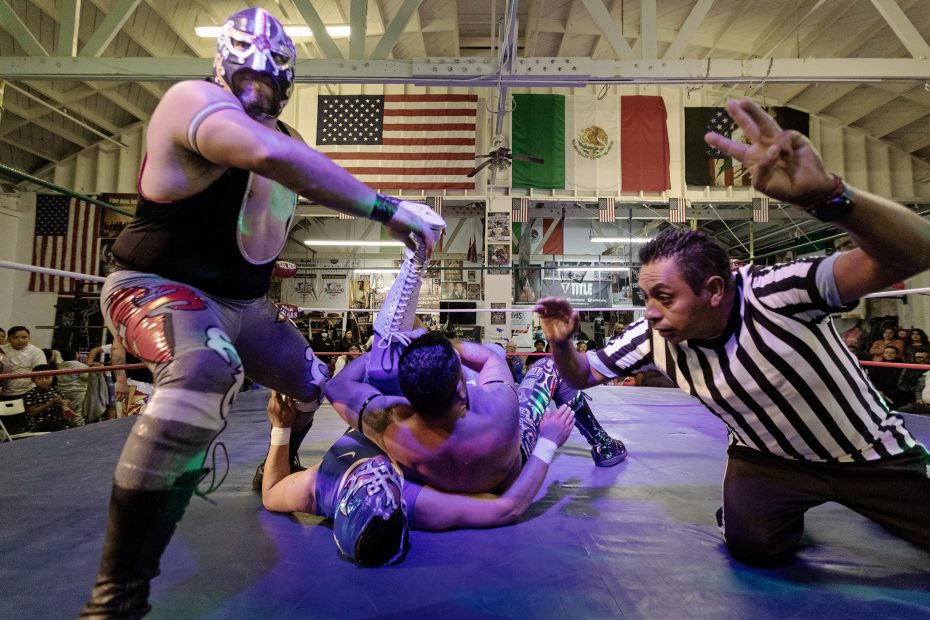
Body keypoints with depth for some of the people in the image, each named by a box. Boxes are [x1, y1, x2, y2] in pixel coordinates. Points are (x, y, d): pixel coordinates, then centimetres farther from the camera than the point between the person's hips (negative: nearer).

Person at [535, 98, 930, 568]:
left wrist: (825, 193, -63)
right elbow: (584, 376, -10)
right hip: (768, 459, 2)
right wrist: (560, 343, -33)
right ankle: (783, 506, 19)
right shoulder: (655, 336, -20)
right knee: (754, 546, -15)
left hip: (871, 453, -2)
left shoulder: (777, 293, -34)